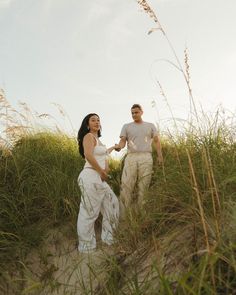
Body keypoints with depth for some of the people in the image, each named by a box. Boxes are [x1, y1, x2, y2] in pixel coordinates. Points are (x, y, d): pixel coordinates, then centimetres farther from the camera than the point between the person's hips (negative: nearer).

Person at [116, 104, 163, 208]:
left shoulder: (150, 125, 17)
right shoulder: (126, 126, 16)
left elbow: (157, 141, 13)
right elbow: (123, 141, 6)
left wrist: (160, 156, 0)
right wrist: (119, 146, -18)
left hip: (146, 157, 0)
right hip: (131, 157, 0)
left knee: (143, 185, 0)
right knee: (126, 185, -8)